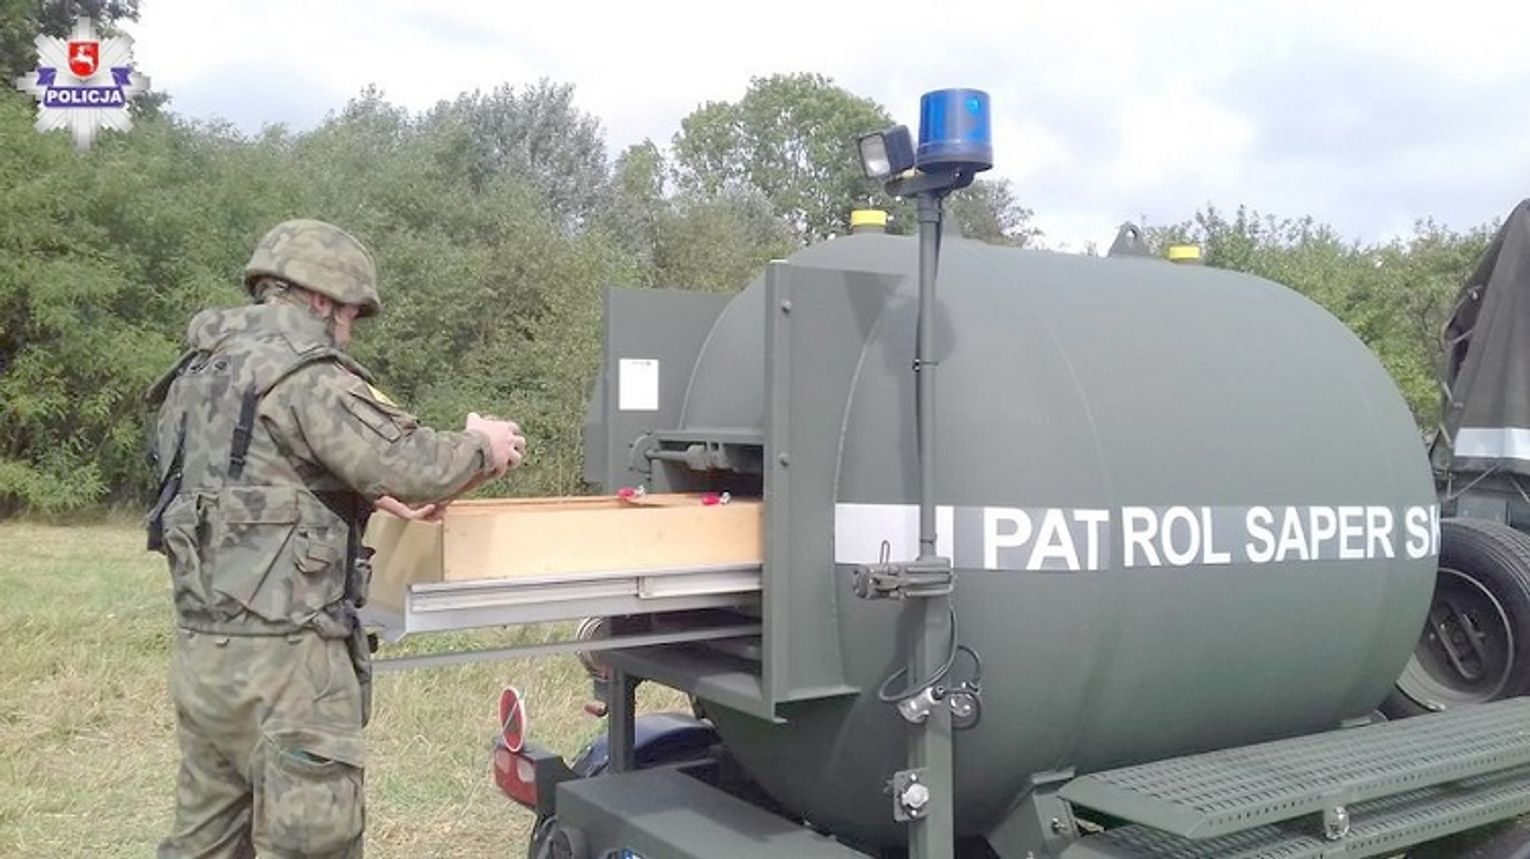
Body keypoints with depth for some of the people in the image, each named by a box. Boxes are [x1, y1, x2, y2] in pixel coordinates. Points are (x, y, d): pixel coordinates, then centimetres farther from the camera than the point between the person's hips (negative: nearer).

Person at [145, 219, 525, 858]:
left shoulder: (200, 372, 14)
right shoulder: (306, 372, -14)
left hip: (202, 644, 9)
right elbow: (408, 466, -17)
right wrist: (482, 448, 1)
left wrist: (368, 493, 14)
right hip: (282, 654, -9)